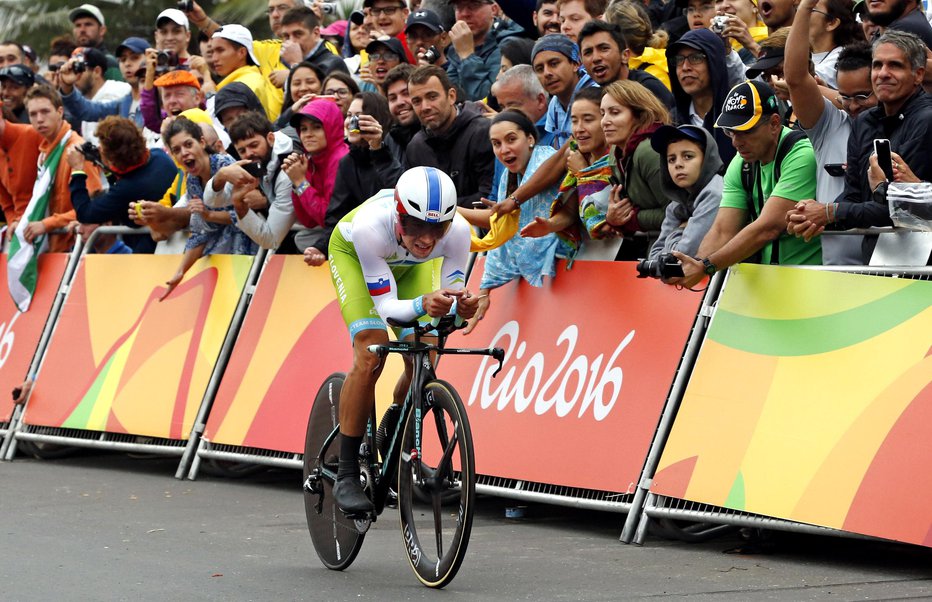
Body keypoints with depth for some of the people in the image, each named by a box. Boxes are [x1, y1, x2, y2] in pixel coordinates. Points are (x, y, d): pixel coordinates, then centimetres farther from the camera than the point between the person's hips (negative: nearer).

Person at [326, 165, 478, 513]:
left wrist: (463, 307, -49)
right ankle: (347, 476, -14)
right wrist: (423, 305, -59)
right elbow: (386, 305, -39)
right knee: (370, 356, -22)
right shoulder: (371, 226, -43)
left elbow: (451, 298, -26)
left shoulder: (458, 231, -36)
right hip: (352, 253, -3)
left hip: (409, 264, 3)